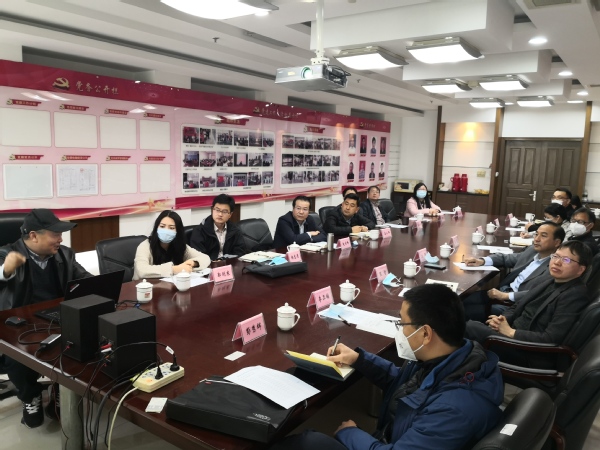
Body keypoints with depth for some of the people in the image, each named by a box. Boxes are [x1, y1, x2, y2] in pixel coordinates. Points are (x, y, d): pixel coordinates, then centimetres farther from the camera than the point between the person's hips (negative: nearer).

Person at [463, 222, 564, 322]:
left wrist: (506, 295, -25)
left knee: (467, 310, -22)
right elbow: (506, 258, 20)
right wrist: (482, 261, 1)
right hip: (502, 291, 7)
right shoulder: (532, 250, 9)